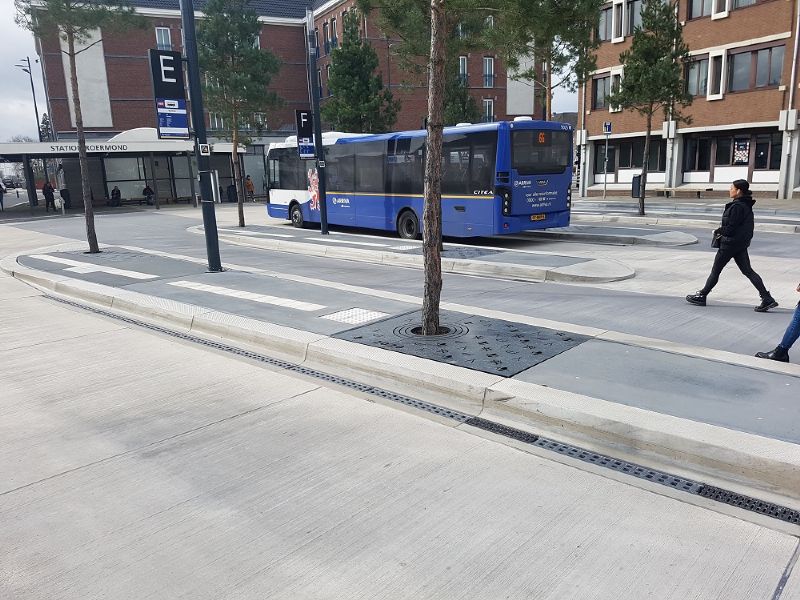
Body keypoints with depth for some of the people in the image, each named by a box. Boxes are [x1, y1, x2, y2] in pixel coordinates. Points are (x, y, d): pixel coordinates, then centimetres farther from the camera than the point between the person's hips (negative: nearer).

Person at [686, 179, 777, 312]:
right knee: (748, 271, 8)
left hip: (730, 243, -9)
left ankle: (701, 296, 15)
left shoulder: (737, 206, -20)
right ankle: (767, 299, 4)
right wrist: (722, 231, 8)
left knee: (715, 270, 3)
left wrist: (717, 231, -4)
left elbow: (730, 229, -21)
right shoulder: (746, 205, 10)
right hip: (742, 243, 9)